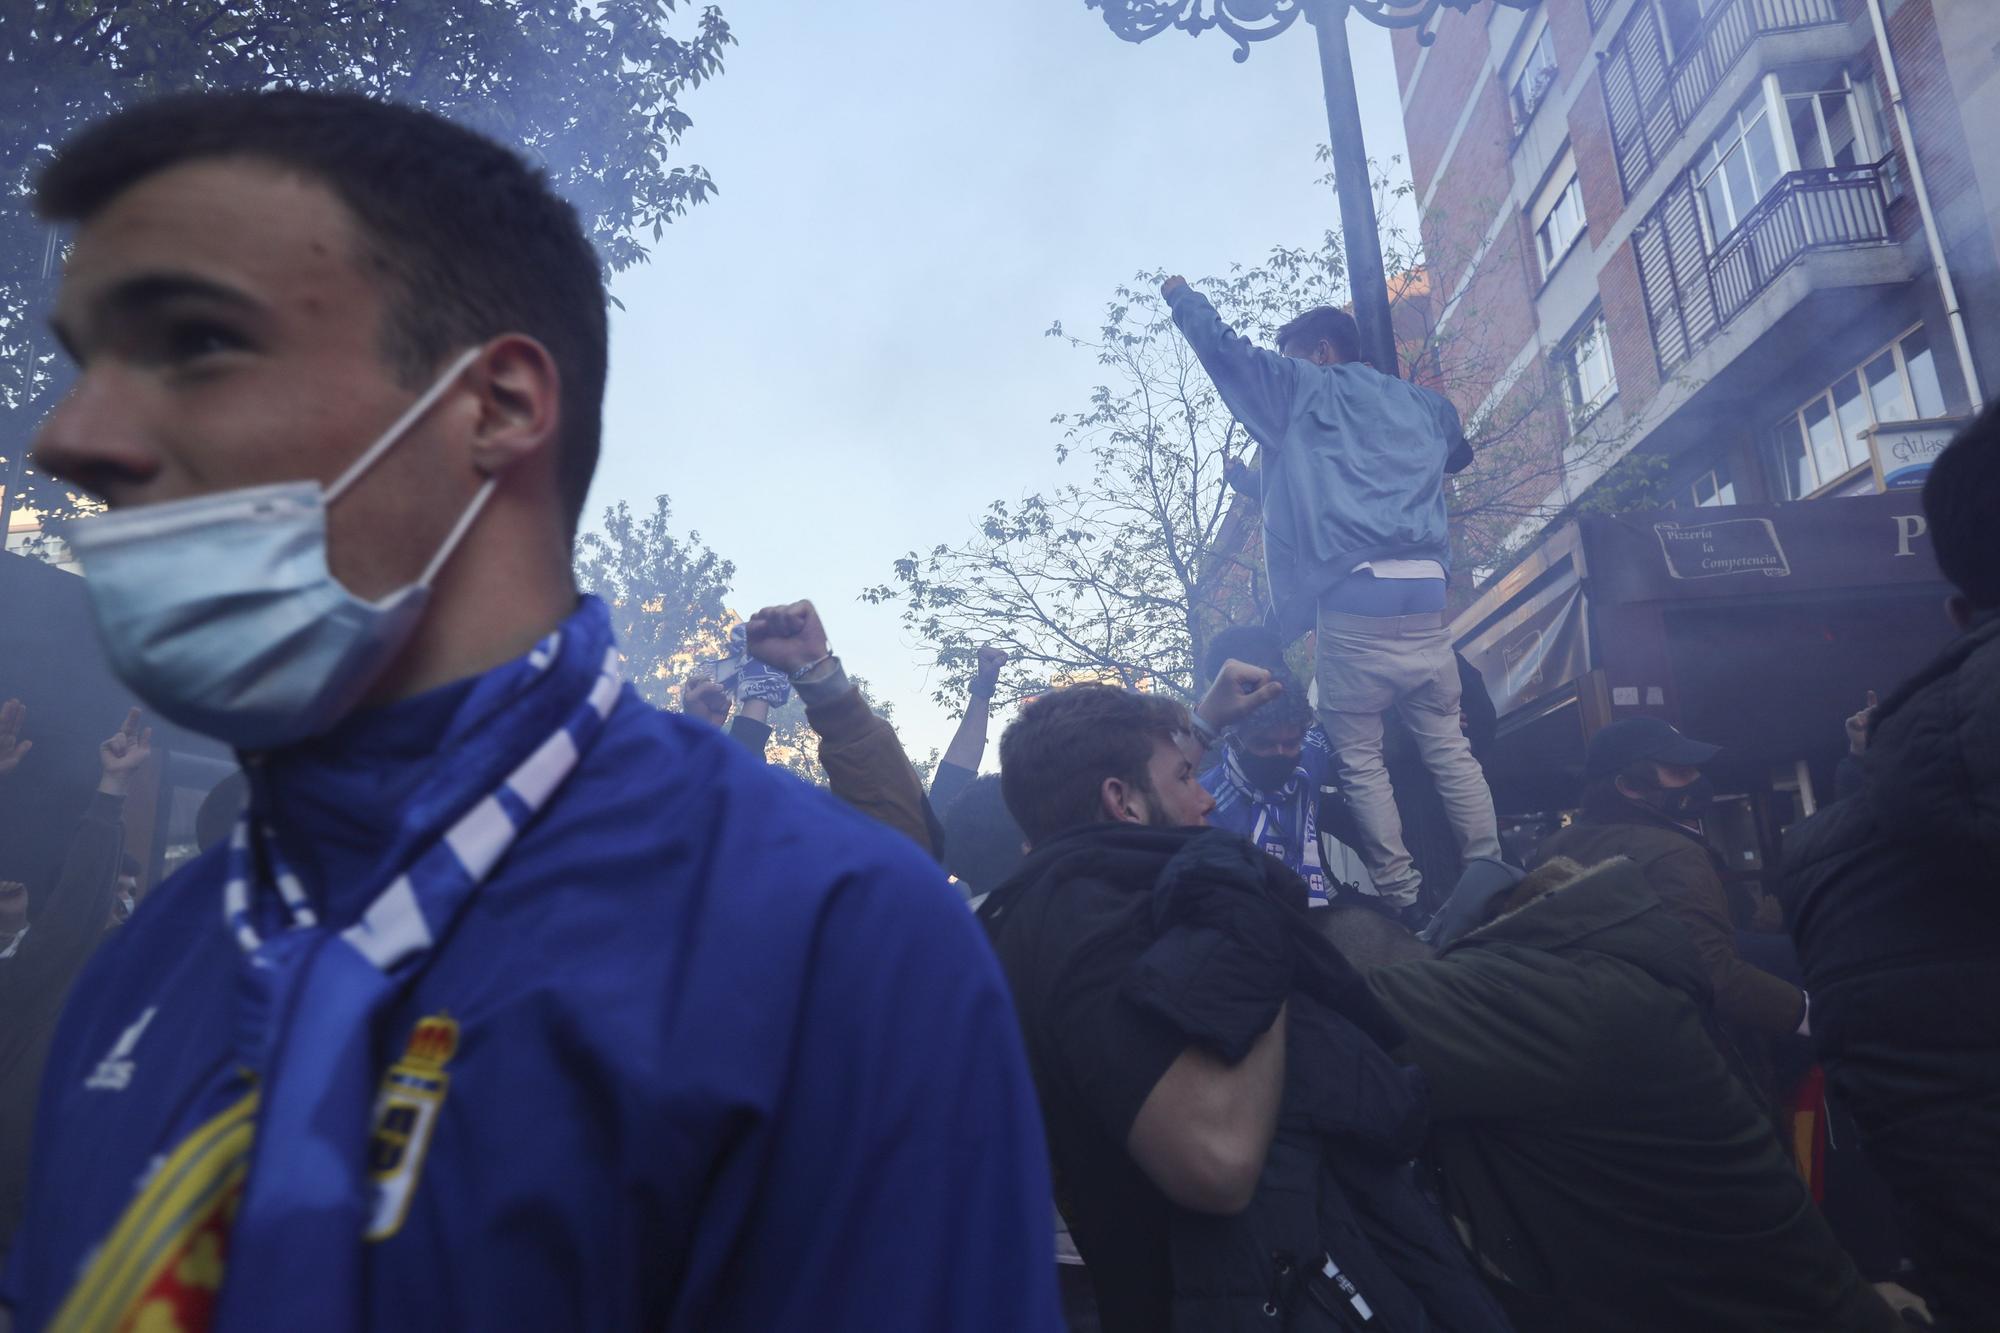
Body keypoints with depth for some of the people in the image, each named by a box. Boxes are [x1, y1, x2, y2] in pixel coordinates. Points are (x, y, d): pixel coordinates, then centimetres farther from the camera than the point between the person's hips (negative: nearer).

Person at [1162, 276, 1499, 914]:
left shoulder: (1300, 390, 9)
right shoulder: (1421, 403, 24)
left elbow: (1224, 347, 11)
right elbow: (1458, 451, 43)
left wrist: (1182, 297, 28)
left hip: (1352, 597, -5)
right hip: (1425, 595, 5)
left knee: (1359, 757, 1)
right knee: (1448, 747, 8)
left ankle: (1400, 893, -1)